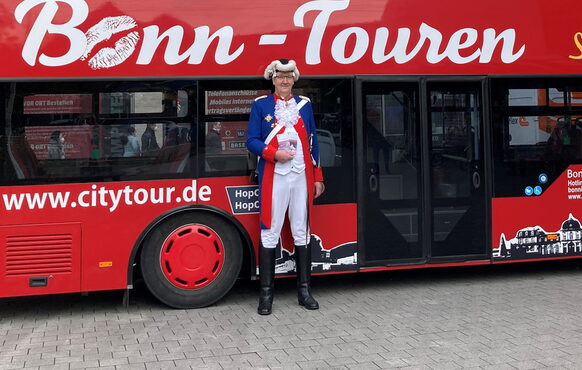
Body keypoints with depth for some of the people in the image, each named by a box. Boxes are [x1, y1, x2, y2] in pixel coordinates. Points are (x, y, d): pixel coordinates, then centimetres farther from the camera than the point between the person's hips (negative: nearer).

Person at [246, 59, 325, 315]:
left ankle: (304, 290, 16)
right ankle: (266, 294, 5)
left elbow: (313, 142, 13)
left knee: (301, 233, 7)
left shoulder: (304, 104, 12)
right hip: (274, 177, -3)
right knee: (270, 233, -1)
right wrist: (274, 153, -18)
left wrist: (317, 177, 9)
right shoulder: (261, 105, 3)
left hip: (302, 177, 3)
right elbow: (252, 142, -1)